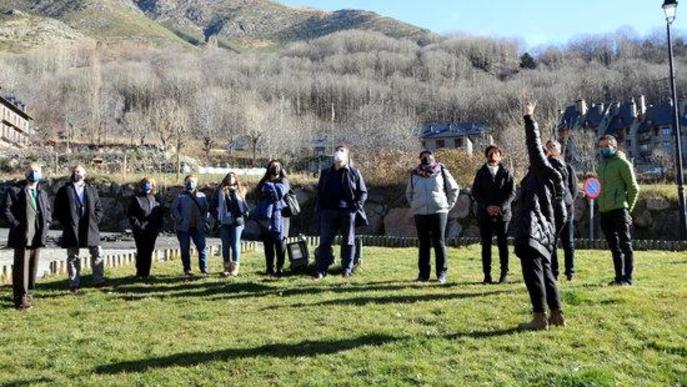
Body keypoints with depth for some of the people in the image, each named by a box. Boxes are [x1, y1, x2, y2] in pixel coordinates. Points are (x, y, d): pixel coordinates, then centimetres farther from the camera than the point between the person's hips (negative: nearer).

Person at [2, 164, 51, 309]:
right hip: (22, 236, -5)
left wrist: (46, 225, 8)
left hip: (37, 237, 5)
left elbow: (48, 211, 24)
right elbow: (6, 210, -7)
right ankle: (20, 298, 6)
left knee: (33, 267, 11)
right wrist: (16, 225, -14)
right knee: (21, 267, -1)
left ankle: (28, 294, 21)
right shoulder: (15, 191, -2)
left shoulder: (43, 193, 16)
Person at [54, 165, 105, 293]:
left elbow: (99, 208, 10)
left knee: (97, 254, 1)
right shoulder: (64, 190, 5)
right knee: (73, 258, 5)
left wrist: (95, 221, -3)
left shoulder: (91, 190, 10)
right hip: (72, 230, -1)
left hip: (90, 229, 1)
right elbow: (57, 210, 4)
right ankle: (74, 284, 11)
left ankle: (99, 280, 10)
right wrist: (66, 224, -5)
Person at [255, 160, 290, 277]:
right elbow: (258, 195, 17)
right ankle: (269, 268, 13)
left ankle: (280, 268, -1)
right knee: (268, 244, 6)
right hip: (265, 217, 4)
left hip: (278, 215, -4)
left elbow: (280, 192, -14)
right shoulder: (264, 182, 18)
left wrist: (269, 186, -2)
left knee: (280, 242, -7)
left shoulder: (283, 181, 5)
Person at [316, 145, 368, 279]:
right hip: (328, 212, 2)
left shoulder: (354, 173, 4)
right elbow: (320, 192, 16)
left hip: (348, 212, -2)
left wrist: (357, 205, -10)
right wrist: (320, 209, 5)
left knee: (348, 241, 4)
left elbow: (363, 192, 3)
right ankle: (322, 270, 3)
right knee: (325, 241, 0)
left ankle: (348, 269, 11)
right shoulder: (326, 173, 14)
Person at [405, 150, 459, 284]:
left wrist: (449, 205, 6)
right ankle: (423, 273, 10)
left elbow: (454, 189, 11)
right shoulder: (414, 174, 10)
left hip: (439, 211, -2)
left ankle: (442, 272, 3)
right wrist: (414, 205, 12)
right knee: (423, 244, 5)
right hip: (420, 213, 2)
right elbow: (409, 193, 24)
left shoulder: (442, 172, 3)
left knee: (439, 243, -3)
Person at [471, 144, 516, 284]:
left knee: (503, 245, 3)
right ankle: (487, 275, 7)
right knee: (486, 245, 3)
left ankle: (504, 274, 10)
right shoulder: (481, 173, 7)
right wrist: (486, 206, -11)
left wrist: (501, 207, -14)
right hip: (485, 214, 1)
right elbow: (475, 193, 2)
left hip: (503, 214, -1)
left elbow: (512, 193, -1)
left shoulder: (506, 173, 4)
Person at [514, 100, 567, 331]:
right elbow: (561, 216, 22)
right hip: (544, 233, 10)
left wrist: (529, 118, -8)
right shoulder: (554, 181, 22)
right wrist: (551, 236, 28)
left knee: (533, 272, -9)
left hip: (532, 231, -10)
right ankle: (556, 315, 21)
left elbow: (534, 146, -12)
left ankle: (540, 318, -10)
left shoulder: (543, 171, 0)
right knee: (545, 271, 16)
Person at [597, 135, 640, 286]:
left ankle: (627, 278, 0)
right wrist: (600, 202, 10)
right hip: (604, 211, 7)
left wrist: (628, 208, -5)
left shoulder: (622, 163, -3)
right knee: (614, 246, 11)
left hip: (619, 210, -7)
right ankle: (619, 276, 17)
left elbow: (633, 188, -6)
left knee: (625, 244, -3)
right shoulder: (601, 165, 18)